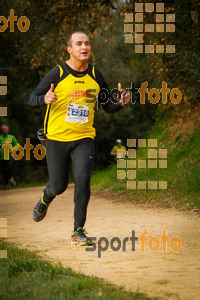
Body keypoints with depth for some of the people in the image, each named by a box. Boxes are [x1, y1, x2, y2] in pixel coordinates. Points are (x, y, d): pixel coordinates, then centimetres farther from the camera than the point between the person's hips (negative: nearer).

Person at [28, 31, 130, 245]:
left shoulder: (95, 76, 4)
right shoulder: (57, 73, -7)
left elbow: (109, 106, 13)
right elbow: (32, 99, -5)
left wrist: (121, 102, -9)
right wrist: (45, 99, -27)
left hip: (84, 139, 2)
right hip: (57, 138, -2)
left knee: (82, 178, -19)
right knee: (59, 186, 3)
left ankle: (78, 230, -7)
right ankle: (45, 199, 42)